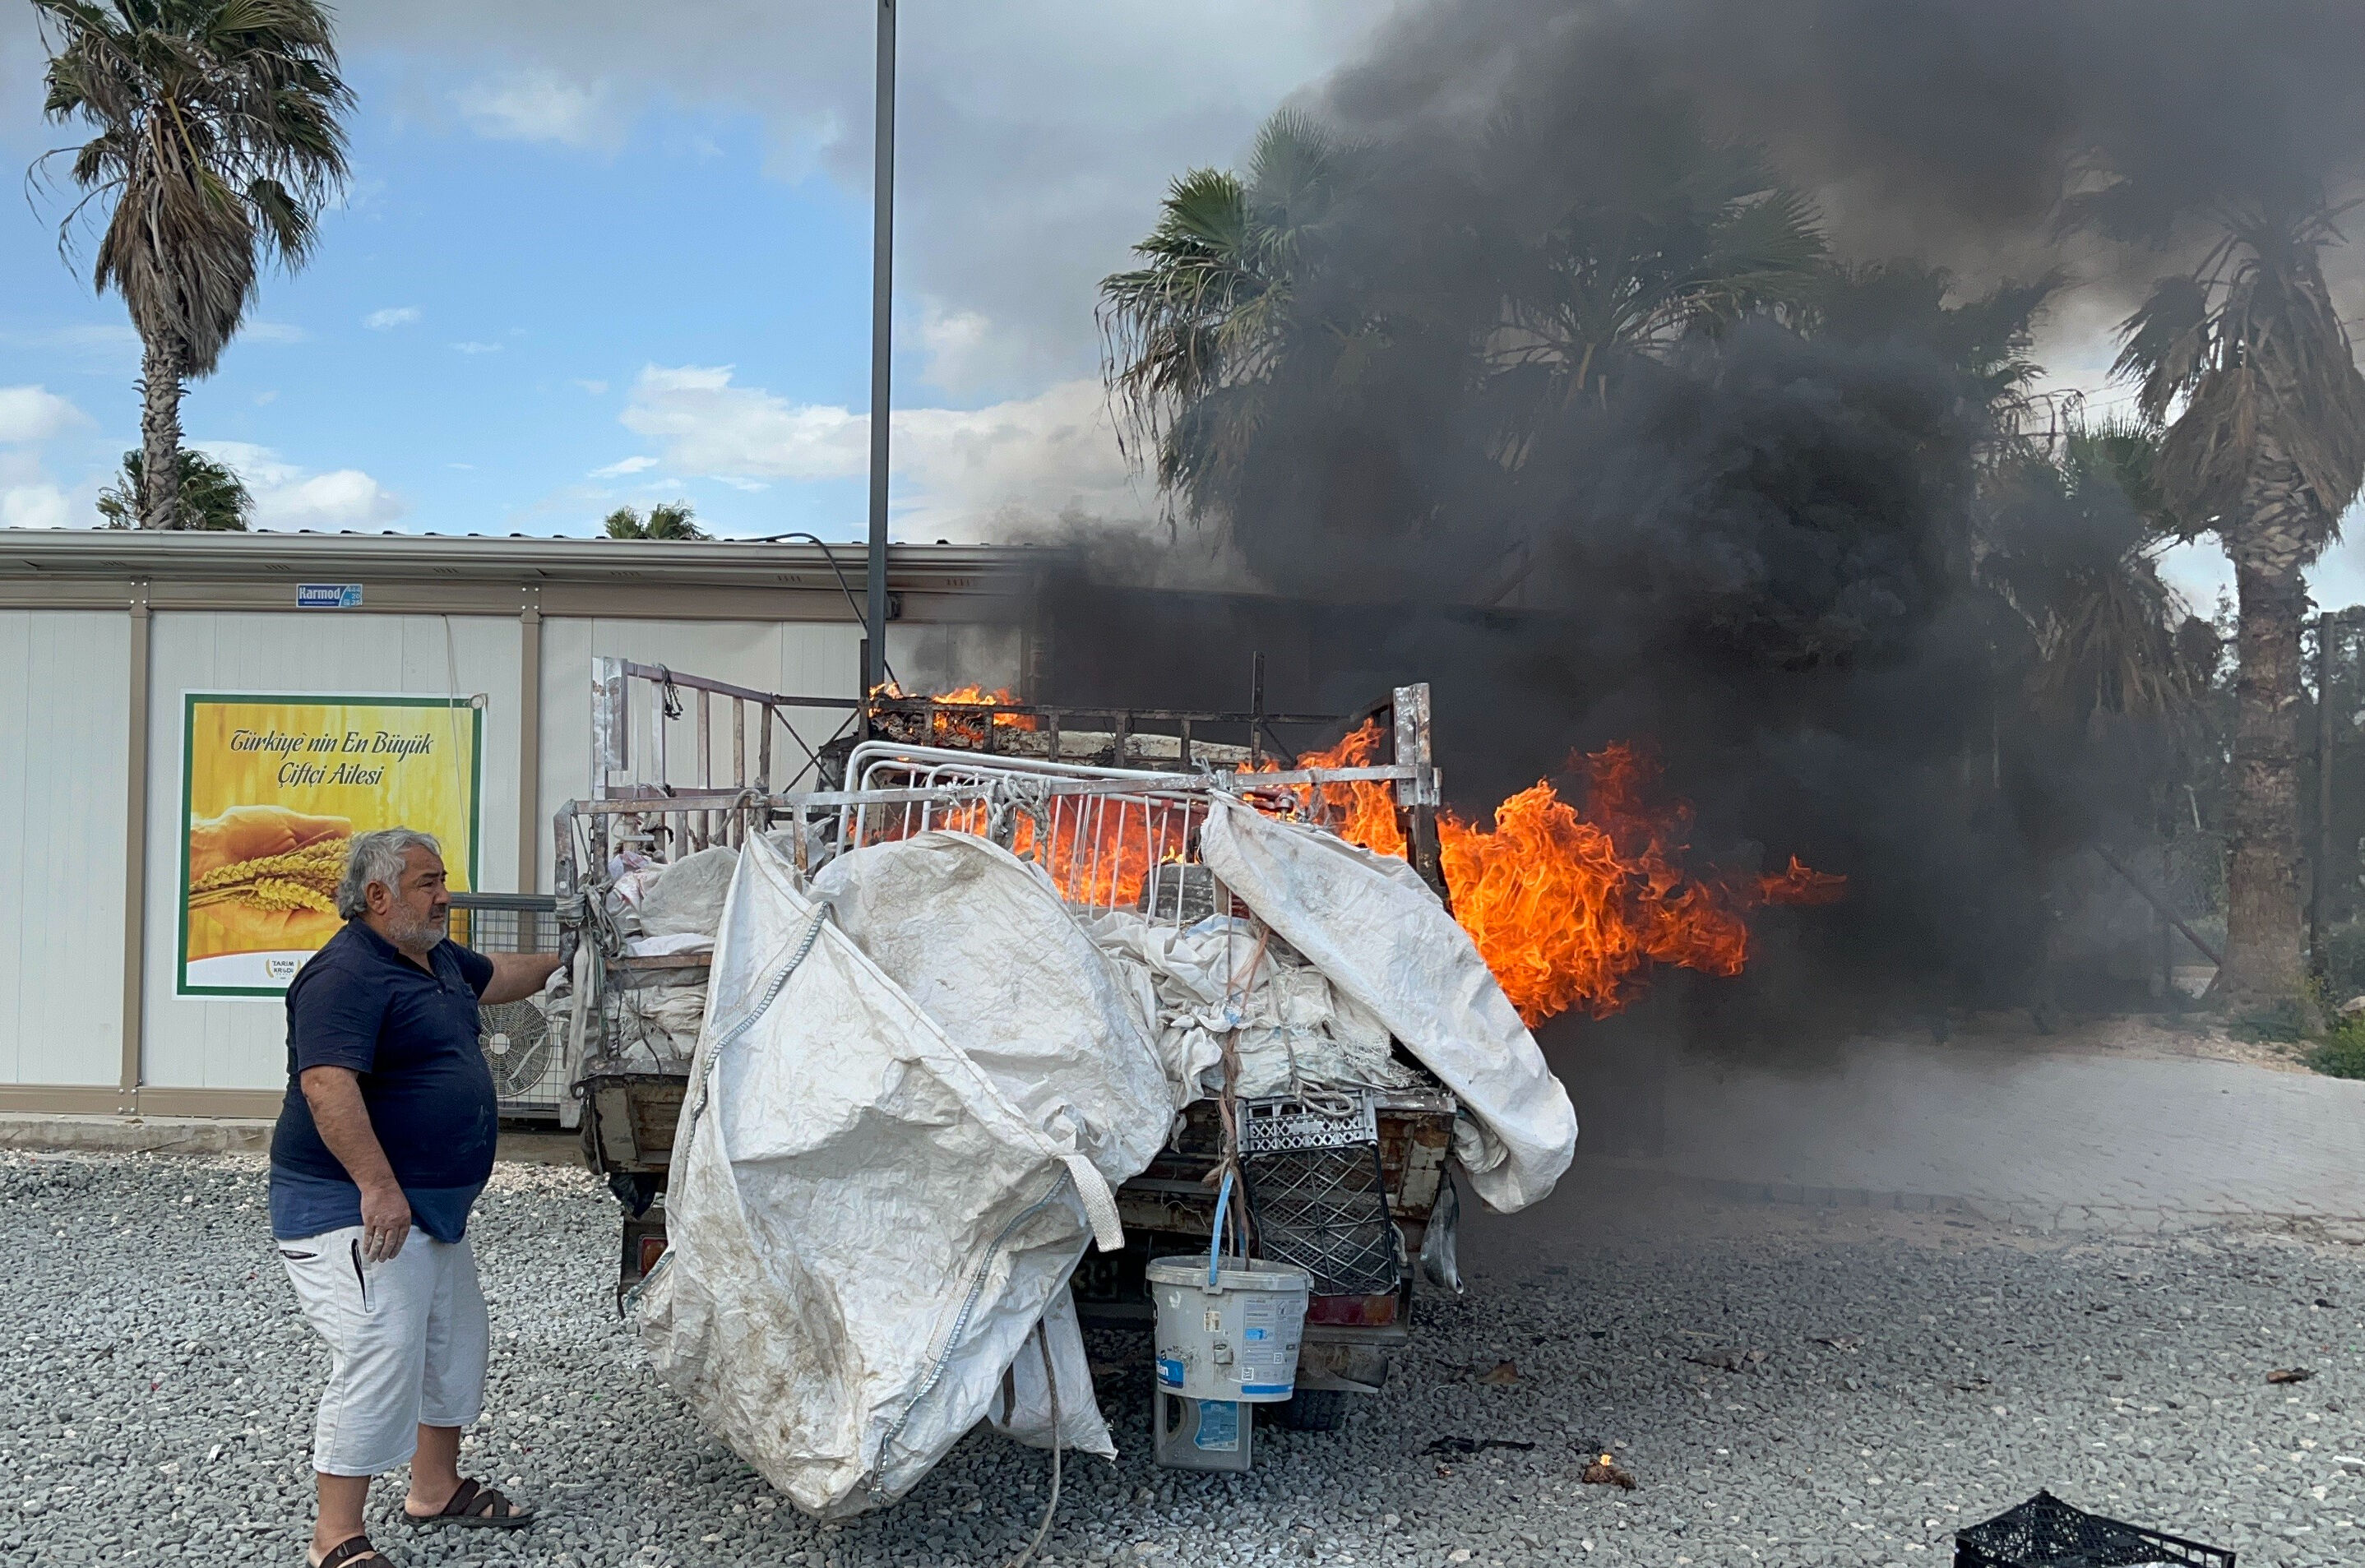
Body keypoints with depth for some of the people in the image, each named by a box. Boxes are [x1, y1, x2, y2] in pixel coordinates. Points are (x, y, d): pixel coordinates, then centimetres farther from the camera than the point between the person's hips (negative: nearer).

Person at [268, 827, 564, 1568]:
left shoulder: (437, 957, 11)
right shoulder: (347, 974, -21)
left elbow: (499, 976, 33)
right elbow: (327, 1085, -31)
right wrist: (378, 1187, -34)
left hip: (435, 1205, 11)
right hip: (355, 1212, -11)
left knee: (455, 1345, 19)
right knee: (380, 1361, -13)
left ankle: (437, 1488, 36)